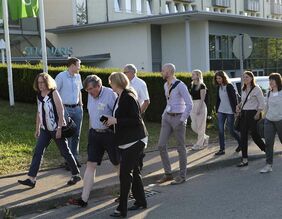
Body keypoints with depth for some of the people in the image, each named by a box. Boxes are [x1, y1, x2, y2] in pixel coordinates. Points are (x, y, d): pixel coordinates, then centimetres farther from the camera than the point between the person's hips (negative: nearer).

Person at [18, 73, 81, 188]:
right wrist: (37, 129, 15)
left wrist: (60, 129, -19)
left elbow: (61, 112, -16)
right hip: (45, 130, 6)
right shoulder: (39, 95, 6)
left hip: (56, 129, -6)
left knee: (65, 152, 5)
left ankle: (76, 175, 20)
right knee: (37, 152, -1)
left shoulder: (54, 93, -13)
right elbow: (39, 113, 14)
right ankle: (31, 179, 0)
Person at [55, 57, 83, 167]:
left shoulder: (78, 76, 9)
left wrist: (81, 105, 15)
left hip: (77, 109, 6)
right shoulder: (61, 76, -10)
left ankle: (75, 157, 22)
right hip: (65, 109, -6)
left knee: (76, 135, 11)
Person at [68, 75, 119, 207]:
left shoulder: (110, 94, -15)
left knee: (118, 164, 9)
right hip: (94, 134, 6)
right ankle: (84, 199, 2)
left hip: (109, 134, -6)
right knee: (91, 165, 1)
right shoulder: (90, 96, 8)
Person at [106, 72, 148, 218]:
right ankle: (140, 201, 30)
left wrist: (116, 121, -21)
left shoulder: (129, 97, -17)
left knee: (125, 173, -8)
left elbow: (136, 120, -22)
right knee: (133, 171, 17)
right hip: (126, 142, 10)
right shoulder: (120, 97, 11)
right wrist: (112, 121, 4)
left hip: (134, 141, -10)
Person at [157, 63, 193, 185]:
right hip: (167, 118, 8)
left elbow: (189, 104, -16)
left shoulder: (180, 85, -14)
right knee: (161, 145, 2)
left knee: (180, 148, 2)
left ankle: (182, 176, 13)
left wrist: (182, 120, -16)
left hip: (178, 118, -8)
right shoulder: (166, 85, 10)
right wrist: (164, 114, 15)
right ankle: (168, 174, 13)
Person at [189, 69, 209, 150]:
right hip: (193, 106, 8)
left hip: (200, 106, -8)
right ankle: (205, 138, 27)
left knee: (200, 126, -1)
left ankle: (199, 144, 7)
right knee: (194, 126, 6)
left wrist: (199, 109, -19)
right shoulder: (192, 85, 12)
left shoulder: (202, 86, -9)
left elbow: (202, 98, -13)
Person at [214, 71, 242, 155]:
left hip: (230, 111, -6)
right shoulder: (218, 87, 8)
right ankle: (222, 149, 5)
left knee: (231, 130, 3)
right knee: (220, 130, 0)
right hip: (221, 111, 6)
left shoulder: (229, 86, -11)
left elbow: (235, 98, -10)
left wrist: (235, 110, -13)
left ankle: (240, 143, 28)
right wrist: (217, 109, 11)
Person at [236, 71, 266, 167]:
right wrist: (239, 105, 6)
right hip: (244, 114, 7)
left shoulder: (256, 89, -9)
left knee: (254, 135, 2)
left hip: (253, 114, -7)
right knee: (243, 137, 1)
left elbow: (262, 103, -10)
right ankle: (244, 160, 4)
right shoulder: (243, 89, 12)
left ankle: (266, 150, 29)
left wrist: (257, 114, -16)